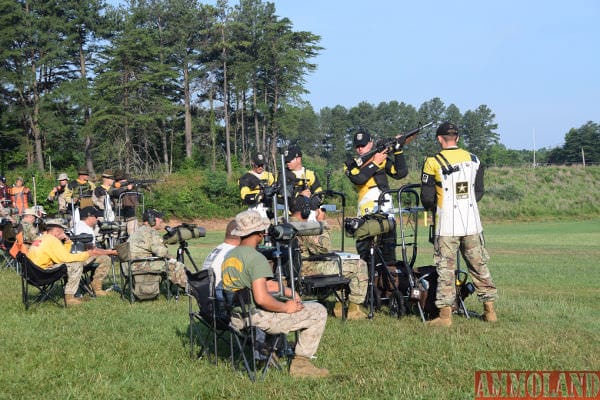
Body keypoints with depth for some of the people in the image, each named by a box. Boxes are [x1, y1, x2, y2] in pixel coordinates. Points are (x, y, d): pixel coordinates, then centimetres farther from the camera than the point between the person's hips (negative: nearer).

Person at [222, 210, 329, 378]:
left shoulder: (229, 256, 8)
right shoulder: (256, 258, -20)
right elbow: (261, 299, -29)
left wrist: (285, 291, 15)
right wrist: (286, 308, -12)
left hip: (236, 319, 9)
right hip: (257, 319, -9)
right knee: (319, 312, 0)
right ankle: (300, 363, 2)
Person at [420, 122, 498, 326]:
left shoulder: (433, 163, -7)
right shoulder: (473, 160, 6)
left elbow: (427, 198, -4)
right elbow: (479, 192, 12)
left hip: (447, 225, -3)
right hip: (472, 224, 3)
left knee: (445, 269, 2)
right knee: (479, 266, 12)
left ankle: (445, 315, 1)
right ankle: (490, 310, 16)